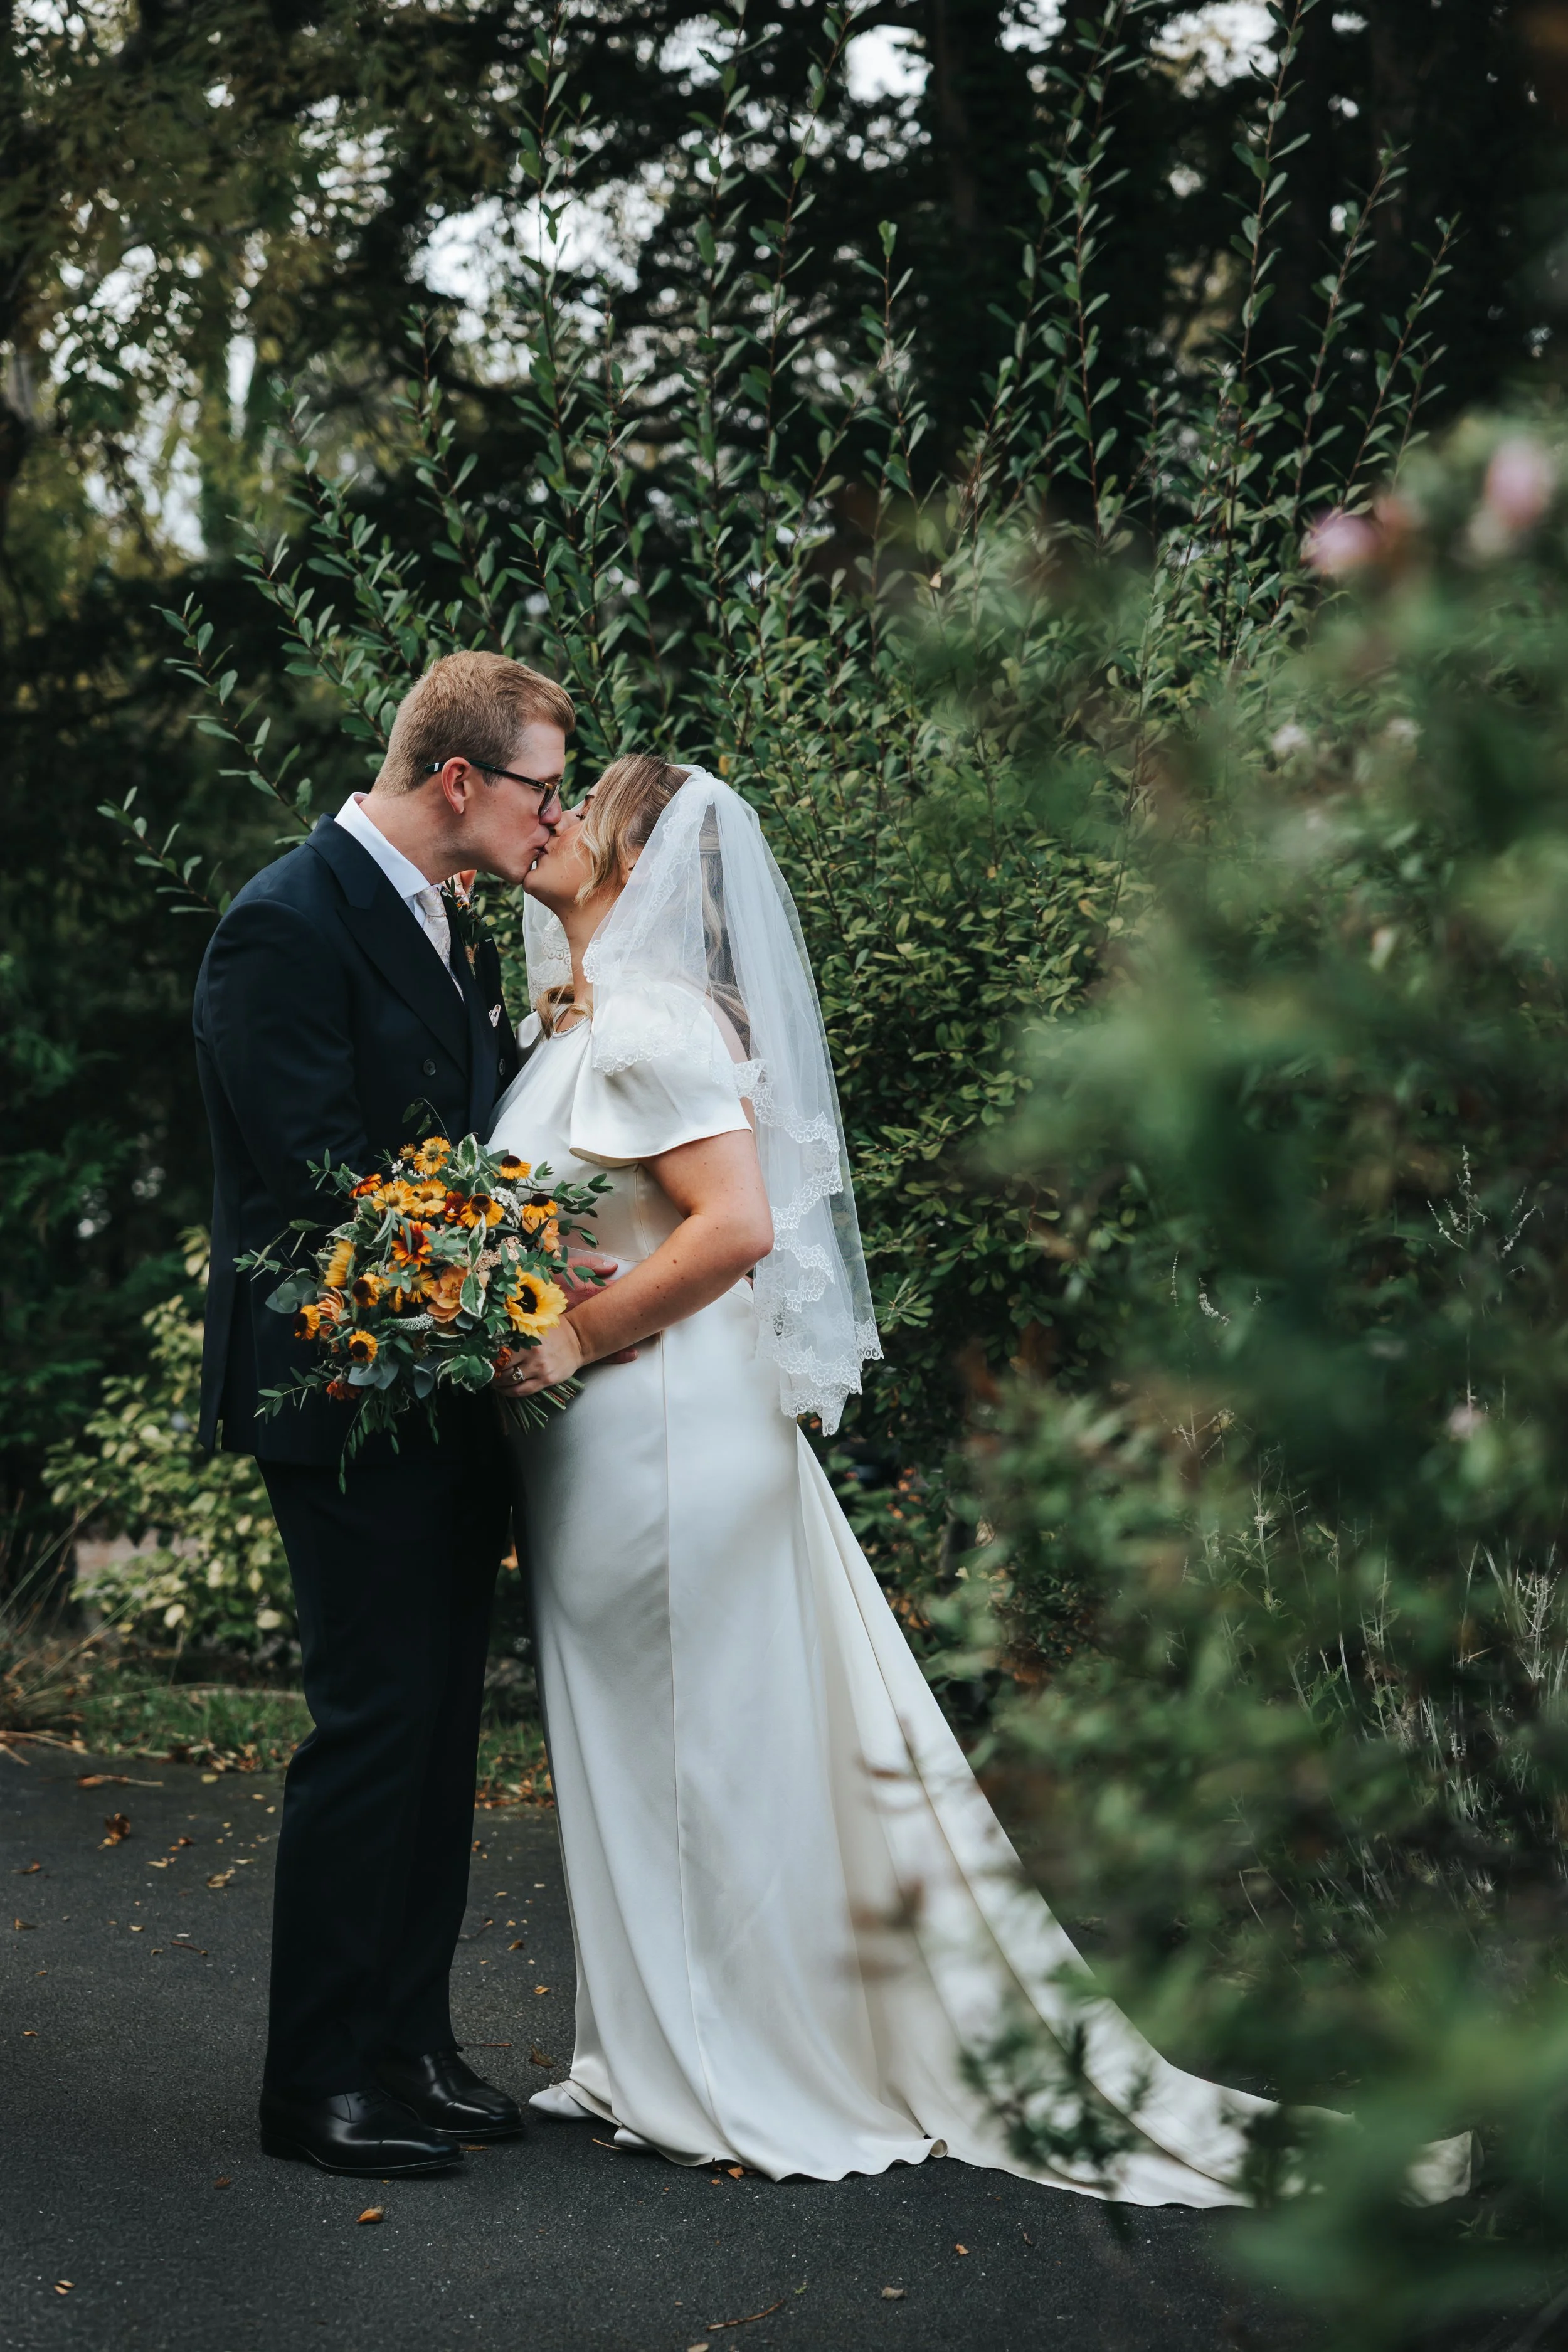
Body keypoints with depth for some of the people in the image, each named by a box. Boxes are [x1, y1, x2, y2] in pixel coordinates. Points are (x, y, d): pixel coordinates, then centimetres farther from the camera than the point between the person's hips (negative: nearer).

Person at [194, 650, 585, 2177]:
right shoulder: (288, 927, -15)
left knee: (438, 1727, 12)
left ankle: (408, 2047, 22)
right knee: (372, 1731, -4)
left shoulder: (448, 930, 15)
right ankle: (319, 2082, 7)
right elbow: (326, 1179, -20)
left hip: (455, 1393, 9)